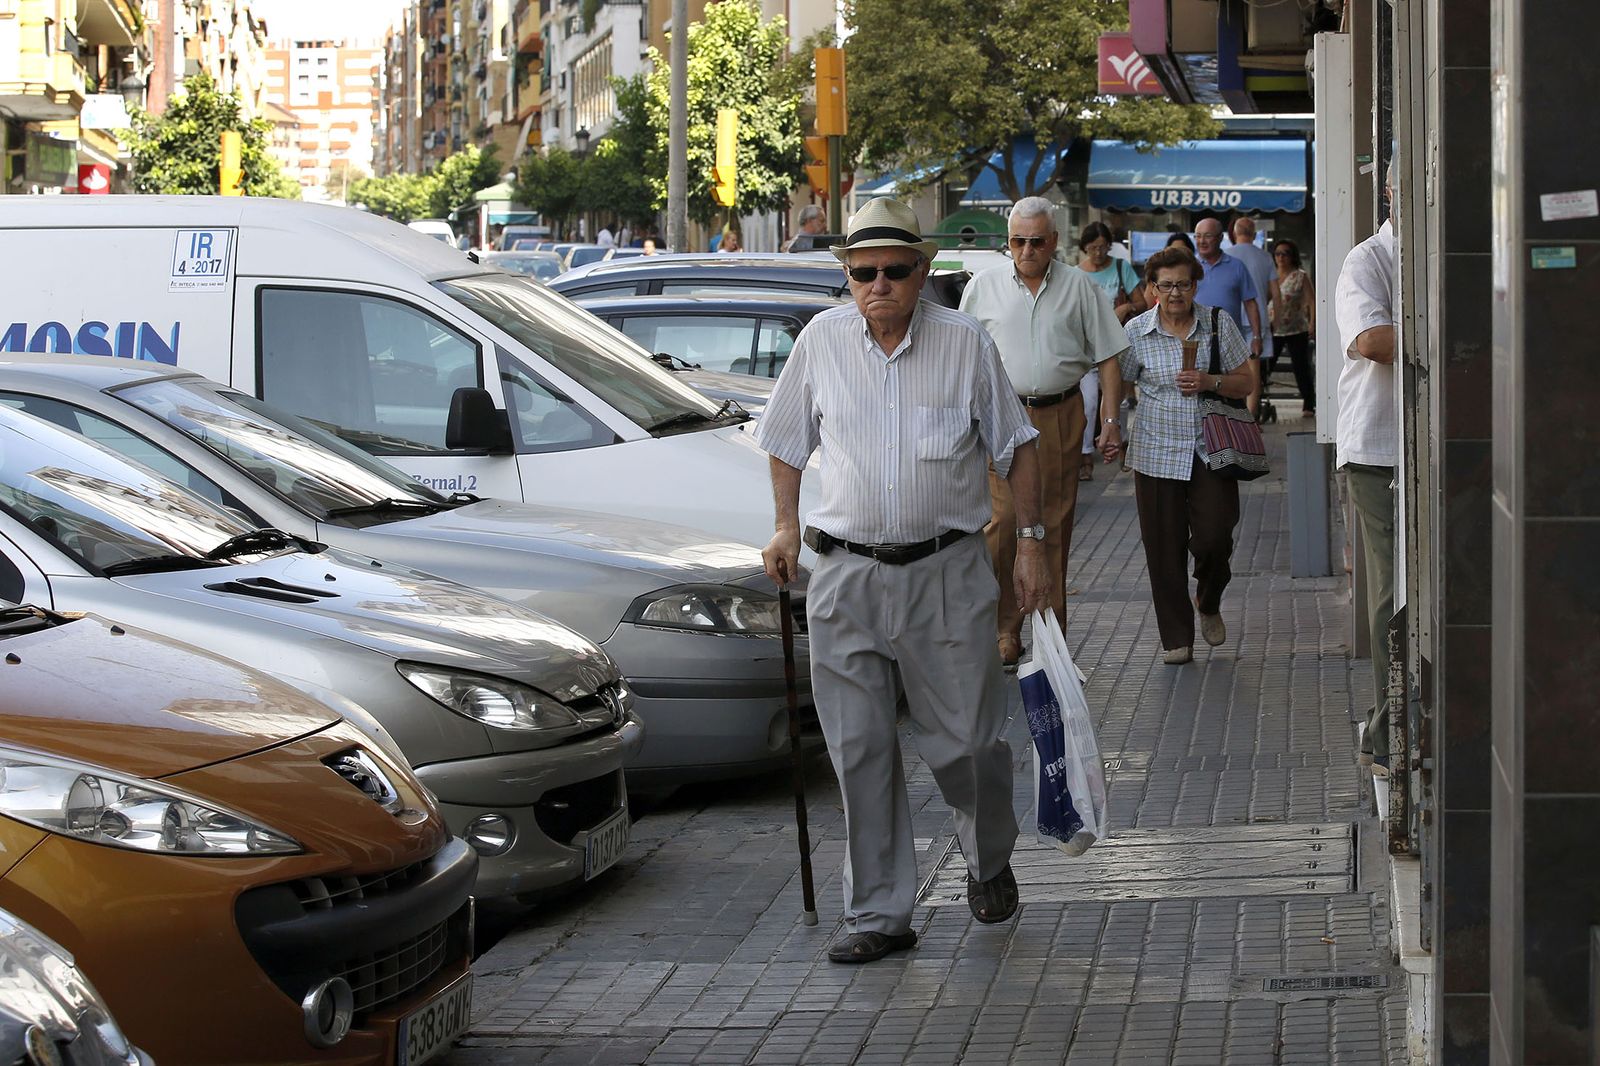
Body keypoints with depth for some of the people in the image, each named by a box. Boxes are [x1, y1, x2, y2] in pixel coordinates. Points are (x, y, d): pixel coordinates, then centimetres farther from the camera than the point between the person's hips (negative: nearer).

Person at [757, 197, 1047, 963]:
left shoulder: (963, 341, -1)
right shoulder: (822, 339, 3)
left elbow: (1015, 446, 6)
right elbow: (788, 440, 17)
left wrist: (1030, 540, 2)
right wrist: (787, 527, 10)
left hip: (946, 570, -1)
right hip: (845, 574, 2)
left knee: (964, 741, 3)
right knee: (859, 750, 1)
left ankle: (989, 861, 32)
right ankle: (878, 914, 9)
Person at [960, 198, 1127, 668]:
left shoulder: (1078, 287, 6)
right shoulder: (983, 287, 6)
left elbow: (1107, 358, 7)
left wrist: (1110, 421, 0)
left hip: (1060, 415, 1)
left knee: (1055, 525, 4)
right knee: (1004, 521, -10)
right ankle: (1004, 629, -4)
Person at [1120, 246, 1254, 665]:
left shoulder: (1218, 324, 3)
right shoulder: (1136, 332, 1)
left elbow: (1246, 382, 6)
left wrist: (1211, 382, -12)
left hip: (1211, 452, 0)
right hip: (1157, 453, 0)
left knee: (1215, 537, -8)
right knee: (1165, 548, 0)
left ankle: (1208, 603, 24)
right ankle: (1176, 638, 9)